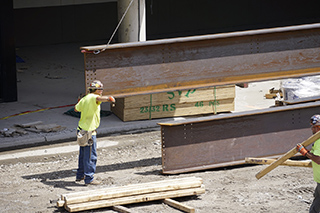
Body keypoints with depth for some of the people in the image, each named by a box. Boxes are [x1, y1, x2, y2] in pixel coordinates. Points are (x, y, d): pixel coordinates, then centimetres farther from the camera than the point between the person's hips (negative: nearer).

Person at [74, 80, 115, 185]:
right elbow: (99, 98, -39)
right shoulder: (93, 97, -14)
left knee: (83, 154, 20)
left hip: (82, 128, 9)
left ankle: (80, 175, 30)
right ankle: (89, 178, -2)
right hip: (89, 130, -9)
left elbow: (76, 109, 27)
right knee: (91, 156, -4)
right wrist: (109, 98, -58)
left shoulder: (84, 98, 12)